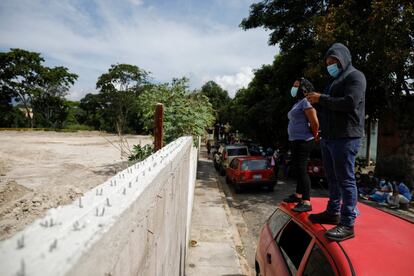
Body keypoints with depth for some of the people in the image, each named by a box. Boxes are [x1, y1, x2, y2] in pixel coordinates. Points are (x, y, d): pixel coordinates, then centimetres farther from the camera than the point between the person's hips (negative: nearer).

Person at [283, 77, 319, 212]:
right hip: (295, 141, 10)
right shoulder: (297, 103, 18)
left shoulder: (305, 102, -12)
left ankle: (306, 202, -9)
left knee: (301, 169, -12)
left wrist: (314, 135, -5)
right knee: (297, 169, 17)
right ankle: (298, 195, 30)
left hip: (303, 141, -10)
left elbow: (315, 122, -19)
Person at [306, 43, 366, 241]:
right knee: (333, 178, 14)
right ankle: (333, 212, 26)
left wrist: (321, 99, -14)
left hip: (345, 137, -9)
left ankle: (347, 224, -2)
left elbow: (350, 103, -19)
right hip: (328, 137, 9)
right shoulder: (334, 81, 25)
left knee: (345, 179, -7)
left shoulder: (355, 76, -3)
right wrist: (315, 100, 9)